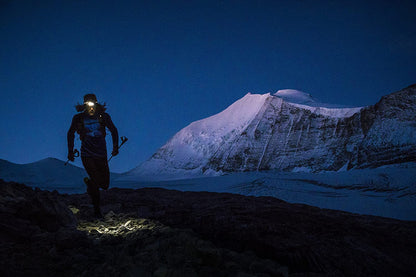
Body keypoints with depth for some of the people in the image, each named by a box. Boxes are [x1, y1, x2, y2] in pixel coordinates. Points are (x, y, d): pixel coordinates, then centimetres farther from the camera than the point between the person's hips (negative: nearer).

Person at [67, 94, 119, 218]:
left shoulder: (103, 117, -3)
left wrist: (115, 146, 2)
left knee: (105, 184, 3)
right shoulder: (78, 118, -4)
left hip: (101, 155, 2)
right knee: (96, 180, -13)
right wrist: (70, 151, 9)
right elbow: (70, 134, 10)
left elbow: (113, 130, 11)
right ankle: (97, 209, 7)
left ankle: (89, 182, 38)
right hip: (87, 155, -2)